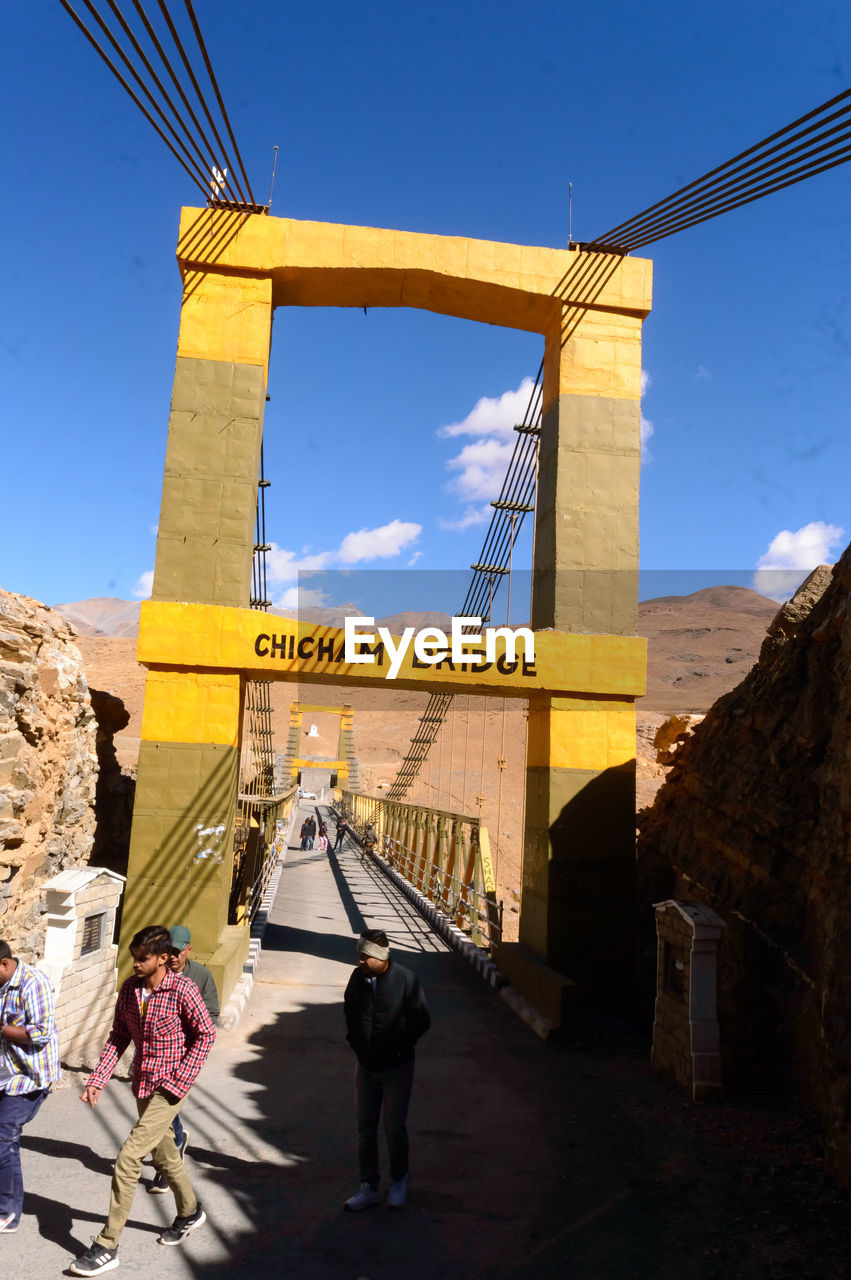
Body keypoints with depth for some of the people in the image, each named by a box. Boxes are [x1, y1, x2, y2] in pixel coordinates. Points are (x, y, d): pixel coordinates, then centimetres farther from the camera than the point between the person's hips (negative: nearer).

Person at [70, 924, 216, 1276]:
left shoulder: (183, 990, -21)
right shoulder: (129, 989, -3)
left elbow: (206, 1035, -14)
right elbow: (118, 1037, 5)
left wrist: (180, 1080, -15)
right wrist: (97, 1080, -3)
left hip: (169, 1088, -7)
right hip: (142, 1083, 7)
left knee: (128, 1159, -9)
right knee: (163, 1154, 22)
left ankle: (107, 1247, 7)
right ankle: (190, 1212, 46)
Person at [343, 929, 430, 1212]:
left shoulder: (405, 979, -19)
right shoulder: (358, 977, -5)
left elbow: (421, 1020, -12)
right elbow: (349, 1010, 14)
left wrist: (398, 1048, -13)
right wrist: (355, 1041, 5)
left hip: (396, 1068, -4)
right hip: (365, 1066, 4)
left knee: (394, 1128, 4)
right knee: (365, 1129, 10)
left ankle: (399, 1180, 29)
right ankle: (369, 1188, 25)